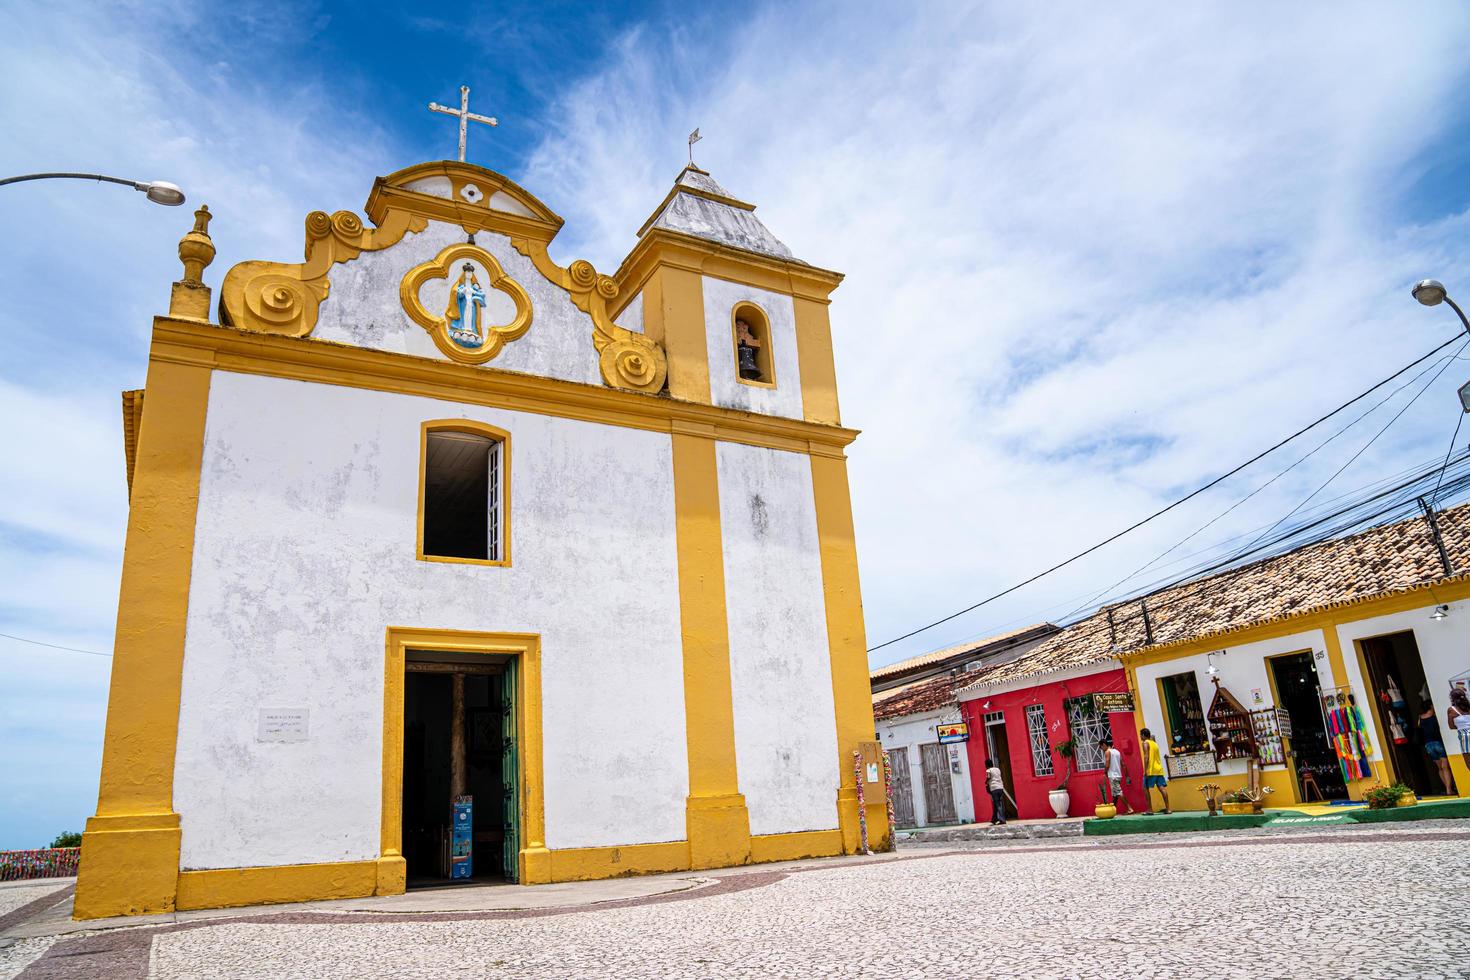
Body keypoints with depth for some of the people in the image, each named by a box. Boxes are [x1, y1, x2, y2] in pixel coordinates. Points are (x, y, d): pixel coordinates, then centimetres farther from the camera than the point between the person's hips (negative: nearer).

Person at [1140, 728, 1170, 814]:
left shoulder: (1145, 743, -4)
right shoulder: (1155, 743, 19)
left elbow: (1146, 757, -14)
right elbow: (1158, 756, 20)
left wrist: (1145, 770, -16)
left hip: (1151, 770, -7)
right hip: (1159, 769, 7)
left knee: (1145, 788, -1)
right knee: (1162, 788, 2)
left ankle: (1150, 809, -5)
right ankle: (1167, 808, -2)